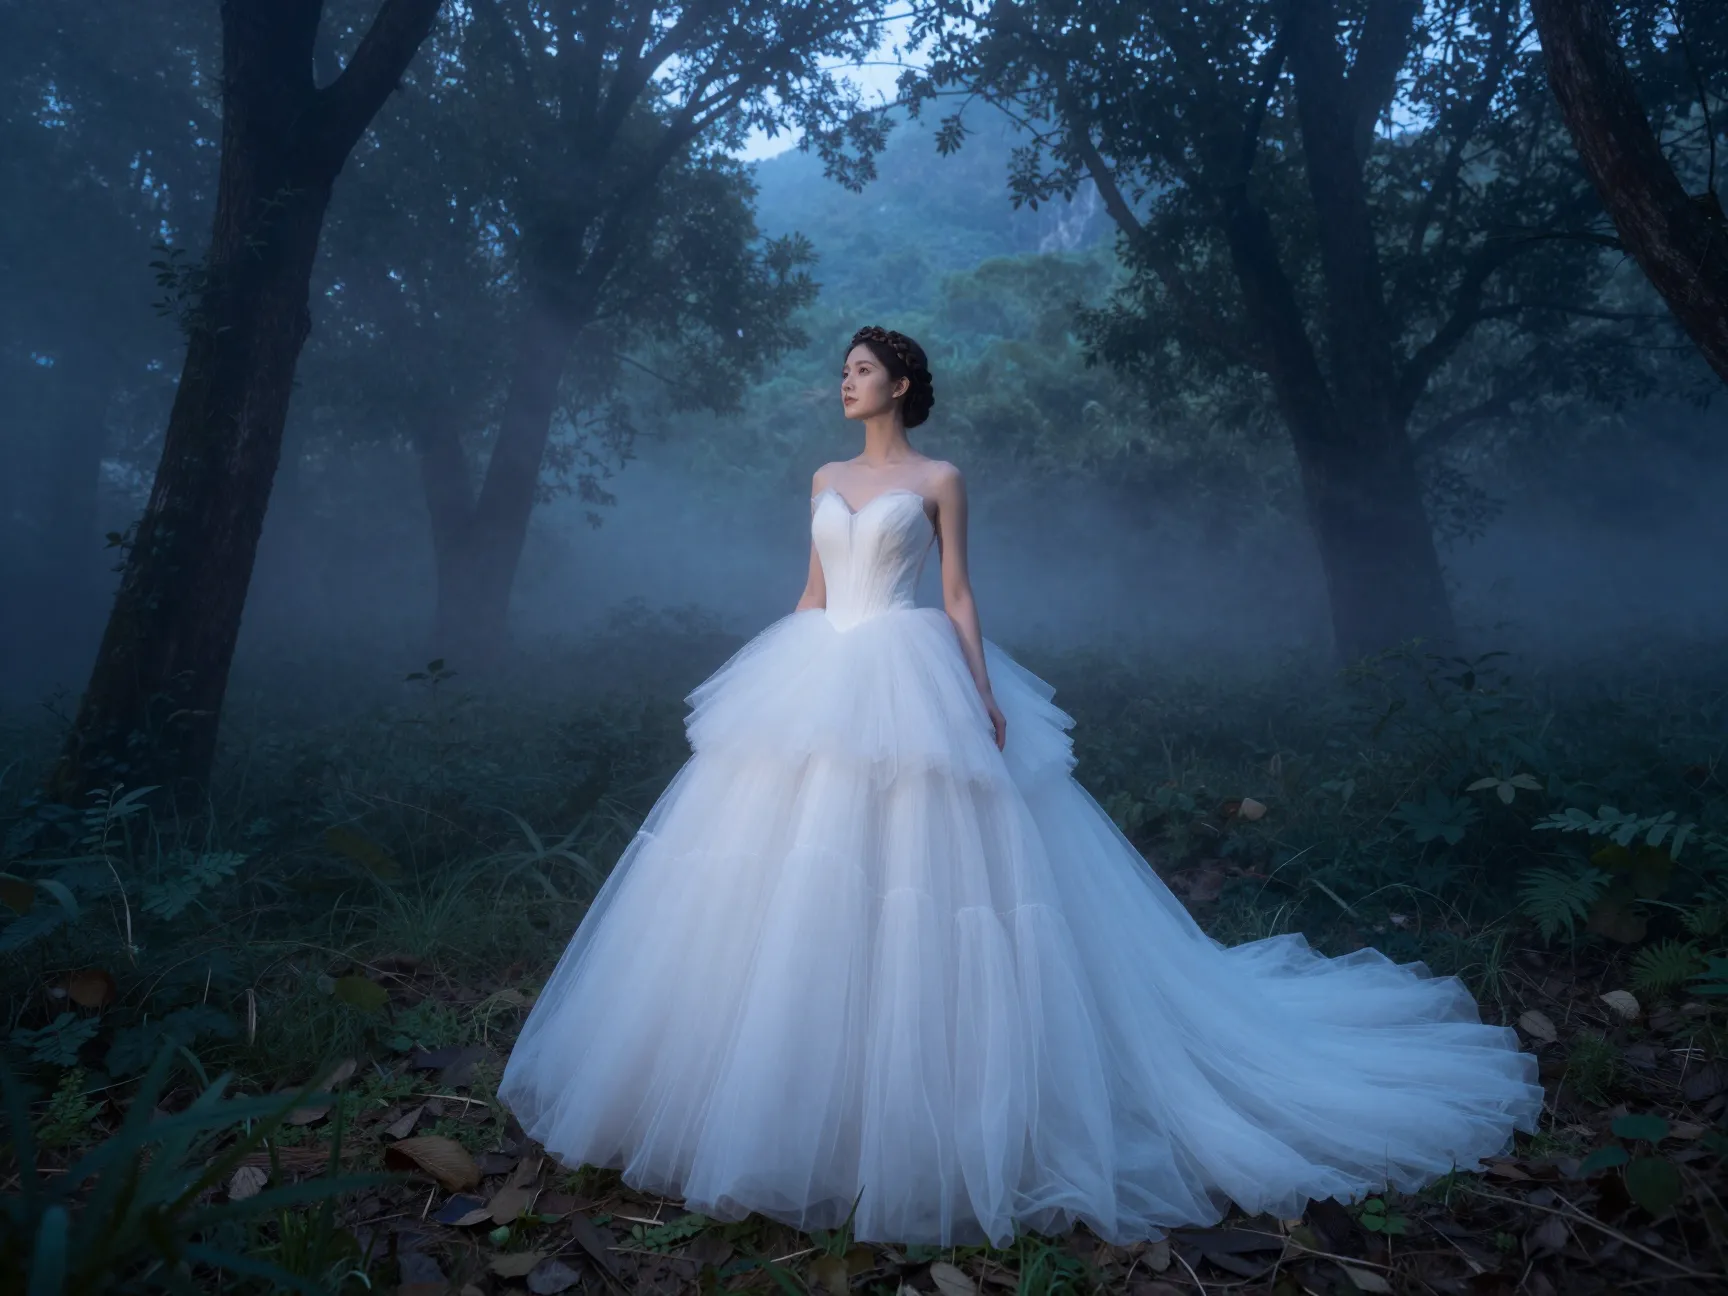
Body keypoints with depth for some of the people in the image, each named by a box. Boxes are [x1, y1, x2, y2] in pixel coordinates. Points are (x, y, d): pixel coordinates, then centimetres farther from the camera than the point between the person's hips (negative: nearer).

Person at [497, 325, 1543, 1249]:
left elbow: (959, 597, -1)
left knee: (907, 875, -6)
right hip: (818, 687, 6)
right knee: (796, 879, 5)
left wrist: (984, 694, -11)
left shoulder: (938, 478, 2)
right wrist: (772, 681, 13)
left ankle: (902, 1102, 9)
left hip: (908, 692, -5)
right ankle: (790, 1090, 19)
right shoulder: (826, 478, 17)